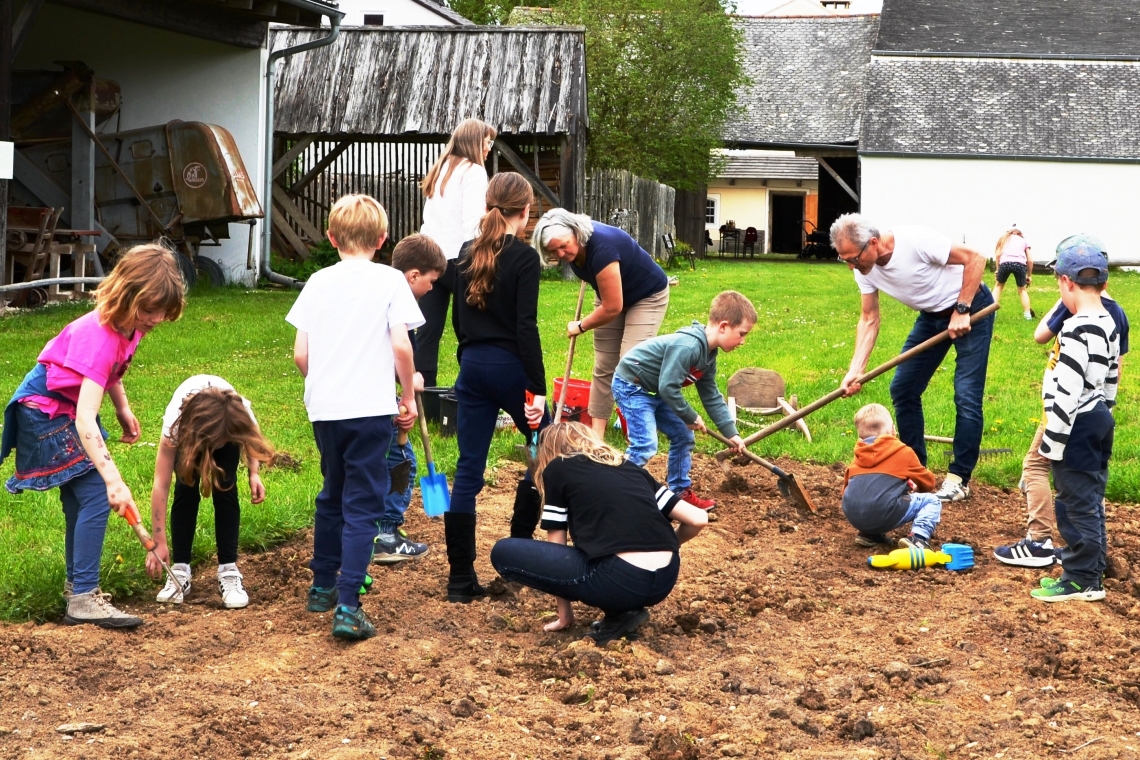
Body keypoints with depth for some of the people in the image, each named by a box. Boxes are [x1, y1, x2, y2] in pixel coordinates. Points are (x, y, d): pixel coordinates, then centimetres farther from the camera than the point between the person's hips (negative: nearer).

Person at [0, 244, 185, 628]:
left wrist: (123, 409, 11)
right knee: (97, 496, -15)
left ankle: (77, 585, 27)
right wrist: (113, 480, -48)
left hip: (68, 407, 9)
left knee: (81, 499, 15)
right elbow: (85, 417, -42)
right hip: (46, 413, -9)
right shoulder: (101, 336, -35)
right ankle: (83, 599, -13)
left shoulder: (127, 324, -8)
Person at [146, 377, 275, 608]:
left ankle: (229, 572, -13)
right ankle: (180, 572, -8)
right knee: (185, 489, -18)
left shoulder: (241, 414, -40)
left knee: (225, 489, -17)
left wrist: (254, 473, -26)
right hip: (189, 431, -1)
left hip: (228, 428, 1)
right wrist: (159, 543, -42)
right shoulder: (175, 424, -44)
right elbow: (160, 486, -41)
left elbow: (251, 436, -12)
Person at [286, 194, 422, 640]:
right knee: (361, 506, -1)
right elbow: (401, 345, -11)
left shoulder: (318, 283, 7)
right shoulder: (390, 281, -3)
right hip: (372, 408, -4)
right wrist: (409, 396, 3)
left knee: (332, 495, 22)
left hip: (324, 409, 4)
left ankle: (323, 586, 34)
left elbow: (300, 354, 5)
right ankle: (347, 608, -8)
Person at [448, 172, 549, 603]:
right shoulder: (524, 258, -11)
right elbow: (526, 326, -16)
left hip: (472, 367, 5)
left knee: (468, 471, 3)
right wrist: (537, 388, -16)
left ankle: (460, 579, 2)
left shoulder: (468, 254, 8)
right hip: (509, 367, -5)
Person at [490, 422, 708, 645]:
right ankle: (626, 608, 14)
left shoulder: (556, 470, 12)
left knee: (504, 553, 8)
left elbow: (556, 545, 15)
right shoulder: (630, 466, 23)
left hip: (619, 580, -7)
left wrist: (565, 614, 25)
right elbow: (698, 519, 16)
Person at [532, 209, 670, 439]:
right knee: (603, 368, 4)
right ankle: (596, 433, 6)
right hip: (612, 294, 8)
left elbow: (612, 308, -30)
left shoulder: (601, 248, -39)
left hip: (648, 297, -7)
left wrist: (580, 326, -15)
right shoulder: (574, 248, -16)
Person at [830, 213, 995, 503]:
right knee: (902, 389, 5)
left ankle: (959, 479, 0)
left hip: (971, 308, -7)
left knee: (966, 397, -10)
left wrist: (961, 311, -25)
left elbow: (974, 258, -25)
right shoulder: (865, 269, -10)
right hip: (932, 315, 7)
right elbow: (869, 320, -3)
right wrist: (856, 370, -13)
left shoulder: (915, 240, -32)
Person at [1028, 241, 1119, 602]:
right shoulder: (1110, 325, 9)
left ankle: (1082, 579, 4)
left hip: (1077, 426, -10)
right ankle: (1092, 565, 31)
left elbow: (1067, 392, -23)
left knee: (1077, 503, -2)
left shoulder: (1077, 330, -22)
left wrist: (1053, 440, -19)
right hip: (1100, 420, 10)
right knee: (1091, 499, 19)